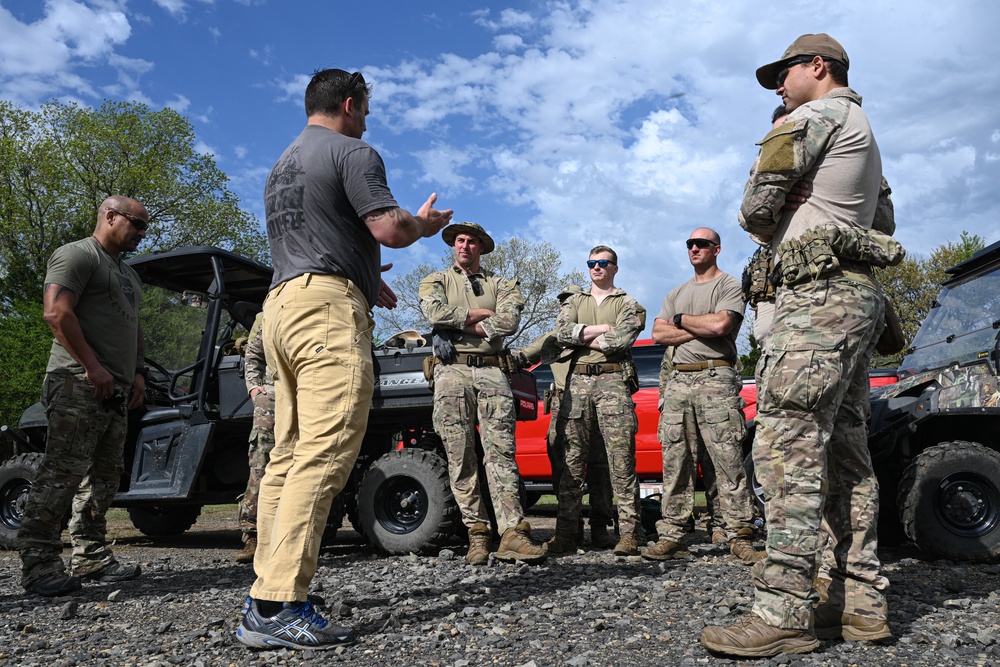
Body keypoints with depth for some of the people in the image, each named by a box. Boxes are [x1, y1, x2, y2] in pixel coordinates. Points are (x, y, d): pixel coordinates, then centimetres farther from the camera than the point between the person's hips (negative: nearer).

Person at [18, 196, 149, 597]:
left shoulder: (128, 274, 26)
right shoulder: (77, 255, -3)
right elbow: (56, 312, -15)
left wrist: (137, 373, 15)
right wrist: (92, 366, -19)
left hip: (115, 392, 10)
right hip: (79, 386, -9)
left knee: (104, 478, 10)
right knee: (62, 474, -10)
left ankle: (92, 559, 17)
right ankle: (38, 566, -4)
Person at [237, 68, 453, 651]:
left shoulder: (283, 165, 28)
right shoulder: (353, 152, -1)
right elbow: (389, 228, -13)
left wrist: (363, 277, 38)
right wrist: (426, 224, 9)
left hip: (283, 302, 10)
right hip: (330, 308, -10)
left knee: (289, 457, 7)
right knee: (324, 455, -14)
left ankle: (267, 597, 9)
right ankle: (277, 608, -17)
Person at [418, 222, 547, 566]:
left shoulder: (500, 284, 19)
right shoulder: (436, 280, 19)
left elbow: (510, 320, -2)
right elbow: (434, 312, -4)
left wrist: (464, 326, -4)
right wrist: (481, 313, 0)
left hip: (490, 371, 0)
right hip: (452, 371, 0)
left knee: (501, 452, -8)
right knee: (460, 456, -4)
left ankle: (512, 532, -12)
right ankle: (477, 533, 0)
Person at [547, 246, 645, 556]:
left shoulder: (627, 304, 12)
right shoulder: (573, 299, 21)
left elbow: (623, 338, -8)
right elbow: (562, 333, 2)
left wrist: (582, 337, 0)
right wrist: (601, 329, -3)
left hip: (612, 380, -3)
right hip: (577, 381, 3)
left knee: (621, 461, -7)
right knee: (573, 460, 0)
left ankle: (629, 533, -4)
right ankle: (565, 532, 3)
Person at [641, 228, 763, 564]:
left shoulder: (730, 285, 6)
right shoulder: (676, 294, 24)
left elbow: (720, 324, -14)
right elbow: (658, 333, 9)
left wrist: (681, 320, 1)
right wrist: (701, 329, -2)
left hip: (716, 377, -5)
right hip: (678, 379, 6)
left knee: (728, 461, -7)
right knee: (675, 462, 3)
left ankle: (739, 536, -2)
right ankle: (672, 535, 6)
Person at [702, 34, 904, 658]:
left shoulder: (818, 114, 0)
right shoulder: (863, 131, 32)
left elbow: (757, 210, -4)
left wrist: (775, 231, 15)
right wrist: (790, 232, 14)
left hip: (819, 293, -10)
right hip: (857, 298, 10)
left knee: (788, 444, -16)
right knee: (843, 449, 6)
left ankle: (784, 611, -16)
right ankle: (861, 602, 9)